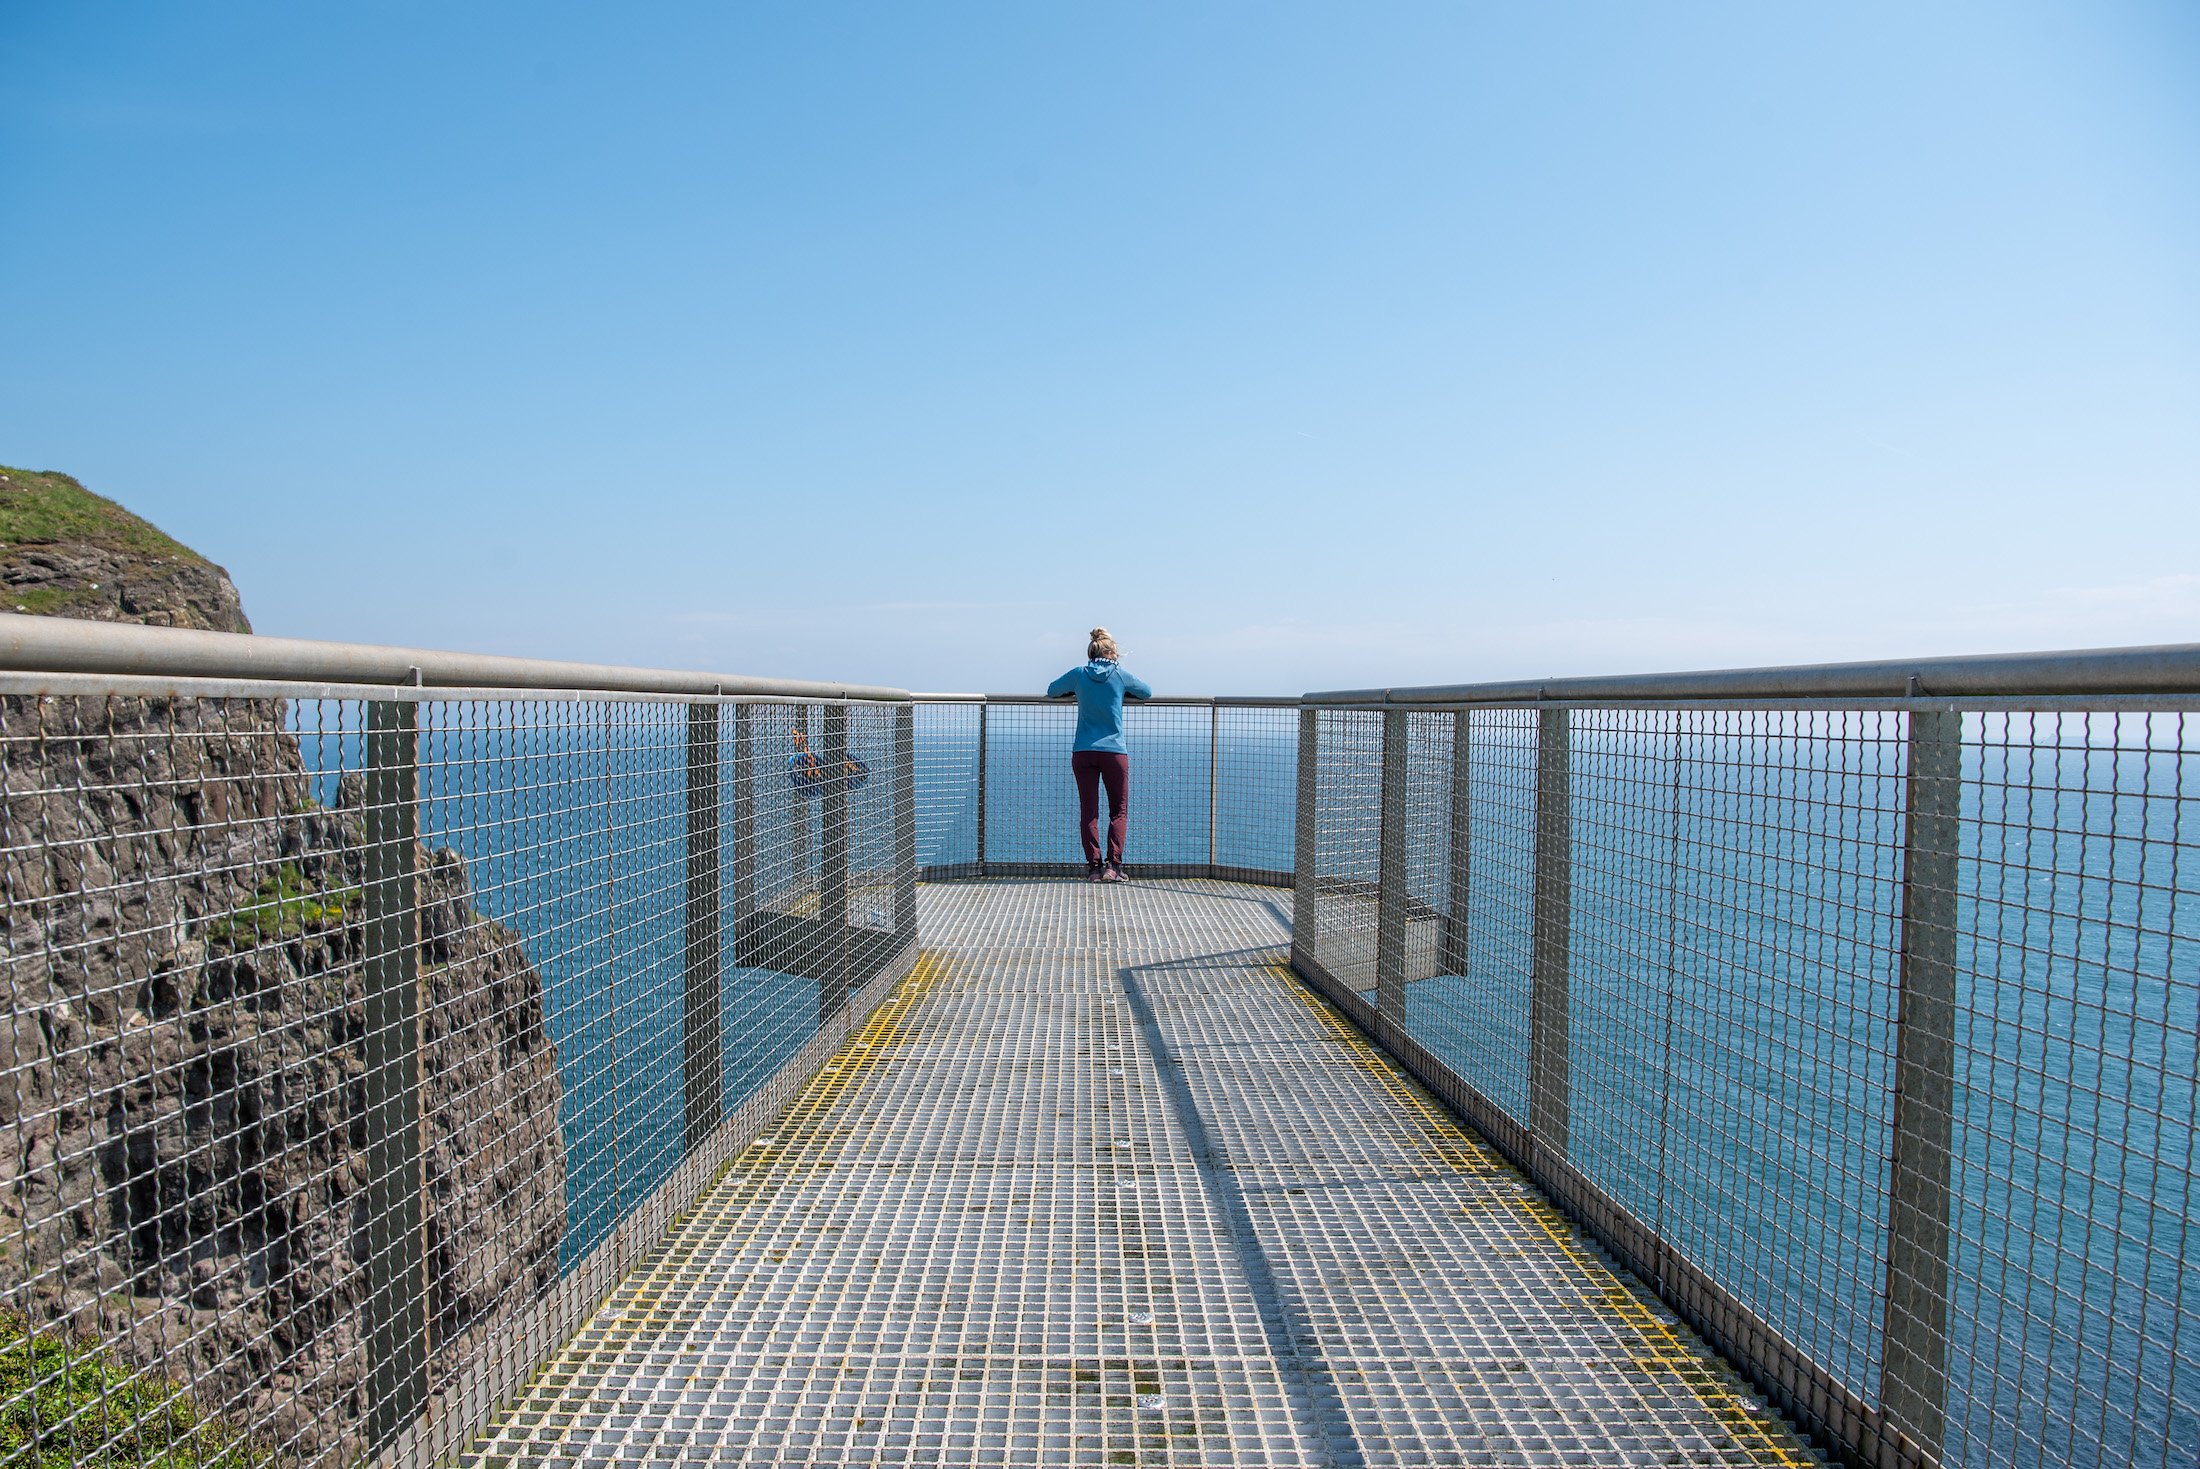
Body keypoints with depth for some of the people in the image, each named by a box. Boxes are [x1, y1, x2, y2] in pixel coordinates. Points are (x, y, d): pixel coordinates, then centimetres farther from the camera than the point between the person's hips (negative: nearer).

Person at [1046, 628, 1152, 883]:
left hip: (1083, 753, 1)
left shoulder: (1079, 675, 2)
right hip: (1114, 752, -1)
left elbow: (1051, 691, 19)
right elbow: (1147, 692, 17)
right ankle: (1113, 865, -3)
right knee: (1119, 812, 8)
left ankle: (1093, 866, 0)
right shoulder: (1121, 676, 0)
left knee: (1088, 813, 4)